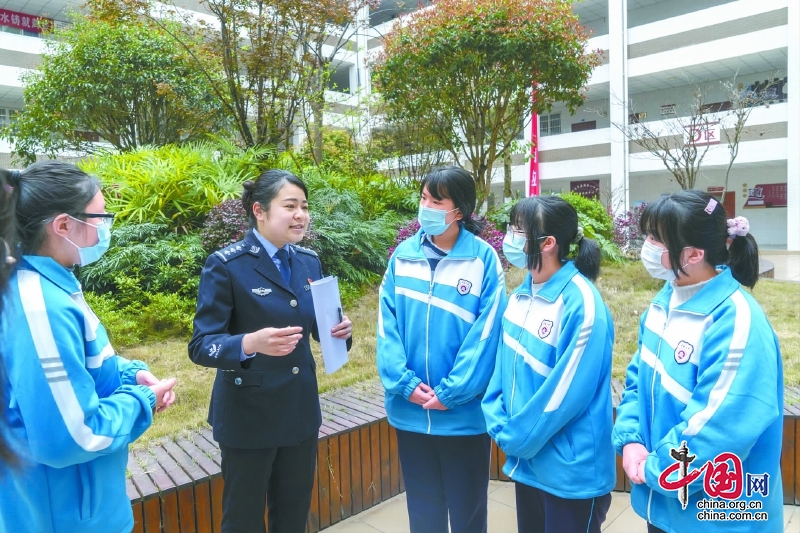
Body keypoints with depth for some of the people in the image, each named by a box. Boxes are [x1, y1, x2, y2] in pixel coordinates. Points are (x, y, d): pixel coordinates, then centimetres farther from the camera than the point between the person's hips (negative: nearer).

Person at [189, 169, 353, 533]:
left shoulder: (309, 262, 2)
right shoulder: (226, 266, -15)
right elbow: (201, 345, -17)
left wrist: (339, 330, -13)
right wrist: (250, 344, -37)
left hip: (301, 410, 5)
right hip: (247, 415, -5)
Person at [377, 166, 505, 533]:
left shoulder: (483, 258, -9)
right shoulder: (403, 255, 1)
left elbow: (485, 333, -11)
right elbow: (386, 324, -1)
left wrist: (451, 393, -14)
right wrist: (404, 383, -11)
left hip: (464, 412, -2)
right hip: (410, 411, 3)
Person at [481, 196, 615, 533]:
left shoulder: (581, 304, -22)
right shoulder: (521, 296, 2)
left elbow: (566, 393, -21)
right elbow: (504, 365, 7)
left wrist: (514, 438, -12)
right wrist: (499, 424, -4)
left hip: (570, 470, -7)